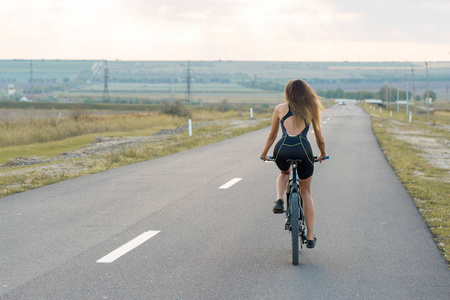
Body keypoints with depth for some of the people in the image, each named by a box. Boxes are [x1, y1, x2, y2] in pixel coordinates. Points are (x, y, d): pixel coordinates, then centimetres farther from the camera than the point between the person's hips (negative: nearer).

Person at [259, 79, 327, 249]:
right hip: (303, 149, 0)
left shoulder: (280, 109, 16)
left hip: (282, 150, 0)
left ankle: (279, 200, 7)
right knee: (306, 192, 19)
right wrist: (322, 155, 42)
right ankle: (310, 237, 18)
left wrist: (264, 154, 39)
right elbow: (320, 139, 23)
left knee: (284, 173, 37)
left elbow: (272, 136, 24)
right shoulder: (312, 110, 16)